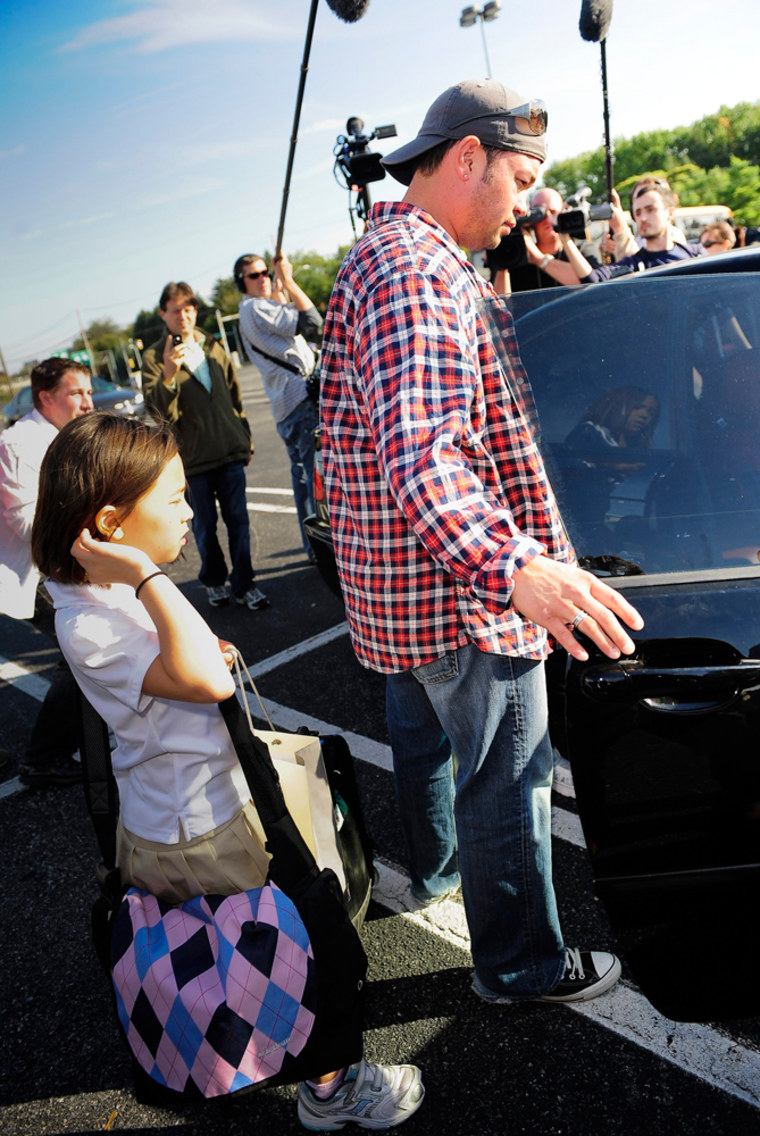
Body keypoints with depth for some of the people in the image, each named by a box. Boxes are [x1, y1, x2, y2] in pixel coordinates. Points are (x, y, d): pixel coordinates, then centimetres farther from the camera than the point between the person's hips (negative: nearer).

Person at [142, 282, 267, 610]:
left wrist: (245, 440, 18)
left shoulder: (213, 348, 11)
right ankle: (213, 581, 28)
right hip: (193, 457, -3)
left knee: (238, 521, 4)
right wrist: (168, 375, -31)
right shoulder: (154, 358, -3)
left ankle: (243, 584, 15)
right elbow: (159, 411, -14)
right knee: (205, 525, 9)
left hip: (230, 451, 3)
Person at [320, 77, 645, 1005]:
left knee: (423, 734, 28)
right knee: (507, 778, 5)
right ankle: (519, 963, 25)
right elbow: (422, 452, -38)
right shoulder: (422, 272, -22)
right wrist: (515, 568, -50)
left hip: (397, 579, 11)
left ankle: (436, 863, 52)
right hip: (459, 589, -11)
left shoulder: (375, 254, 14)